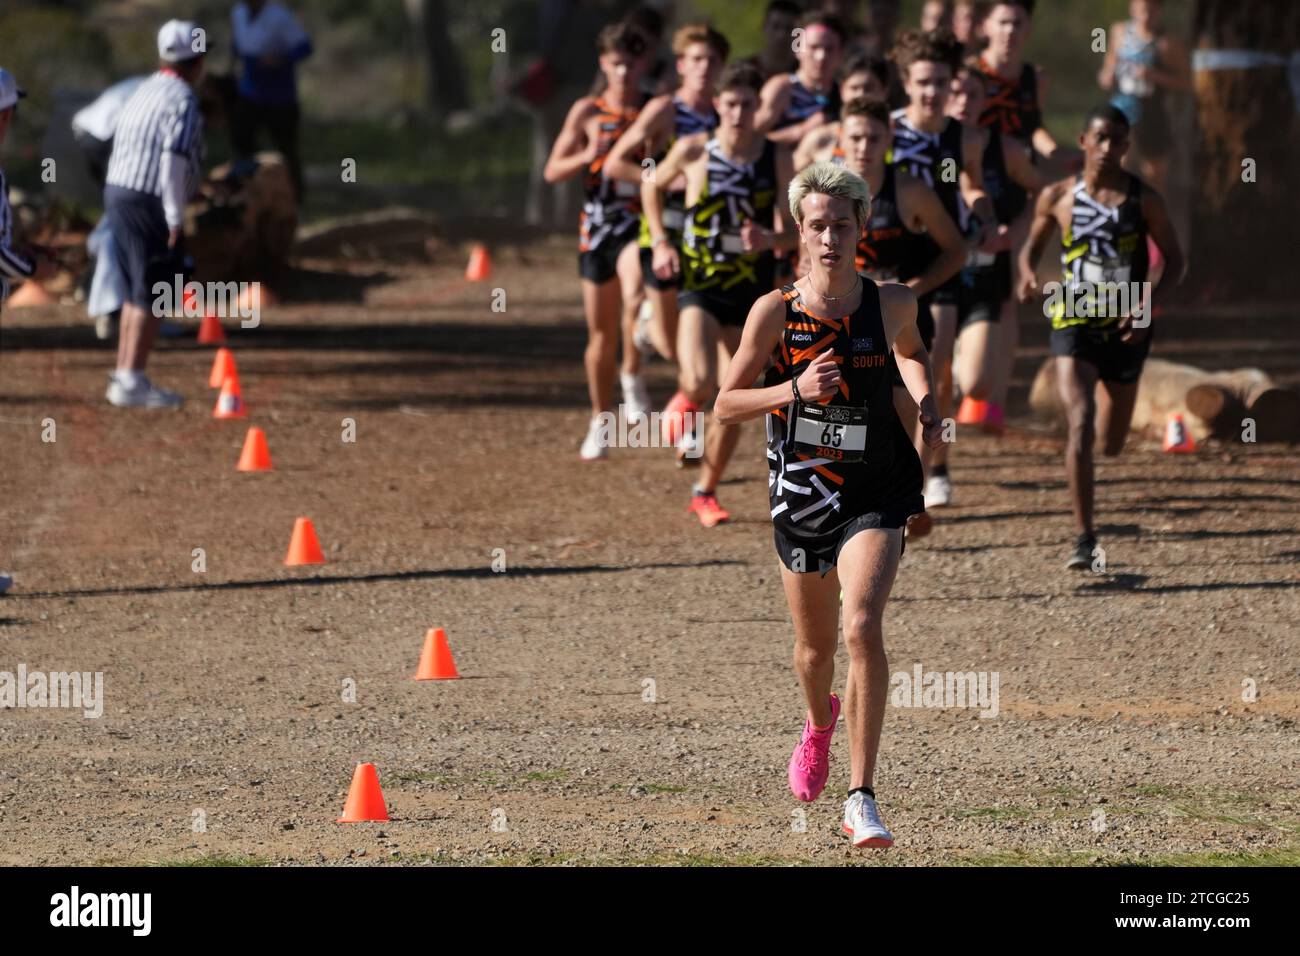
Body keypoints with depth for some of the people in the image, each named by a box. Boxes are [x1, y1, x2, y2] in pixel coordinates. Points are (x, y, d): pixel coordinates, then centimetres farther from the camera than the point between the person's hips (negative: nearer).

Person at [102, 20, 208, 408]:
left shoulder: (145, 92, 13)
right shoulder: (183, 101, -14)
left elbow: (124, 147, 14)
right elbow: (174, 159, -22)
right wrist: (175, 218, -20)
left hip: (117, 194, 9)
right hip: (149, 204, -9)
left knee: (136, 292, 17)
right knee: (153, 298, -4)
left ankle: (123, 378, 19)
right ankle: (132, 382, -7)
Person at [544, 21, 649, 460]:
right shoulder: (587, 111, 5)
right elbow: (553, 171, 5)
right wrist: (587, 157, -13)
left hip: (641, 224, -2)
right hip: (598, 225, 2)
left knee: (635, 295, -33)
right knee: (600, 333, 7)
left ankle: (632, 378, -13)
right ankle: (599, 425, 20)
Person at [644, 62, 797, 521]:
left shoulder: (777, 159, -5)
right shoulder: (693, 151, -7)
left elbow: (796, 230, -2)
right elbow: (653, 186, 12)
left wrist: (771, 239, -24)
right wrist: (660, 241, 2)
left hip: (752, 291, 2)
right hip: (700, 286, -2)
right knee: (700, 384, -23)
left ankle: (705, 493, 24)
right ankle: (686, 404, 15)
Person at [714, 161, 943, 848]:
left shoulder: (891, 303, -4)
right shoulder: (775, 312, -9)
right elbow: (726, 404, -4)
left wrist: (924, 401, 1)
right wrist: (794, 389, -20)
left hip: (875, 493, -1)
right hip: (800, 495, 1)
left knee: (863, 629, -22)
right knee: (815, 645, 17)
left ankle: (861, 799, -20)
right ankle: (819, 725, 55)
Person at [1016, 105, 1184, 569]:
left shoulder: (1144, 200, -1)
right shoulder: (1058, 197, 0)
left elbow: (1174, 261, 2)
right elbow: (1033, 244, 14)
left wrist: (1148, 301, -16)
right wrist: (1027, 275, -9)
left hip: (1126, 327, 1)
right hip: (1073, 322, -1)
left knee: (1110, 444, 12)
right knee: (1080, 425, -19)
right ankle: (1084, 537, -18)